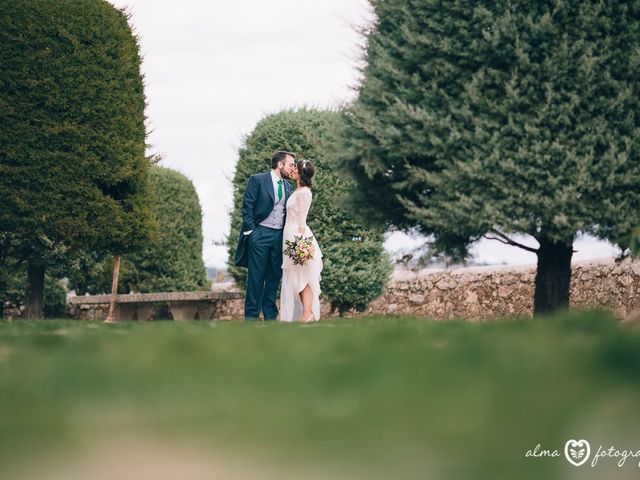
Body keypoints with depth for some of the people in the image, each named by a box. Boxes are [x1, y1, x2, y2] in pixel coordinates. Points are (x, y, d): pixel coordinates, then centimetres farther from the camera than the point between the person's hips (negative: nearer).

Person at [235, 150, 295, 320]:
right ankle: (251, 316, 0)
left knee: (274, 277, 6)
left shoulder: (288, 187, 15)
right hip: (260, 234, -6)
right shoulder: (257, 180, -2)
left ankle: (270, 316, 11)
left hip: (279, 236, 6)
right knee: (256, 278, -4)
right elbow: (247, 207, -5)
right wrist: (251, 232, -10)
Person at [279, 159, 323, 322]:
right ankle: (306, 314, 6)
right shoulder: (298, 191, 16)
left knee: (303, 278, -8)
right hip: (291, 234, 9)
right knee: (296, 278, 7)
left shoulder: (303, 192, -12)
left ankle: (307, 315, -9)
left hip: (298, 234, -9)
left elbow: (301, 220, -16)